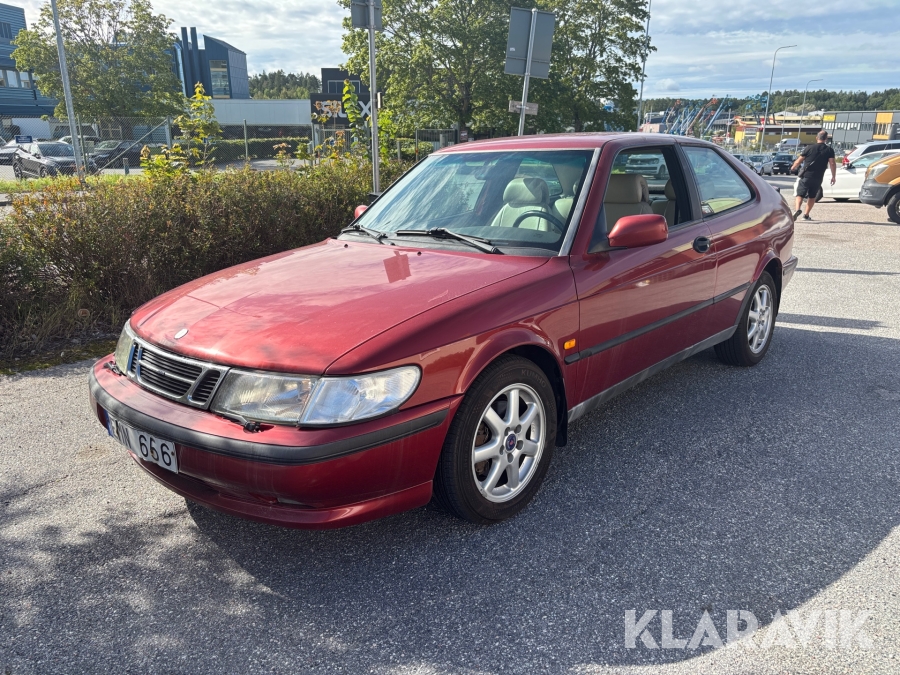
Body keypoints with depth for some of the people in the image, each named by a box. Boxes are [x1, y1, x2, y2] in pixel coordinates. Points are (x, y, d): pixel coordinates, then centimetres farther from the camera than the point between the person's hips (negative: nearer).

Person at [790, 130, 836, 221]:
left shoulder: (809, 148, 0)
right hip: (818, 178, 2)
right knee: (812, 197, 16)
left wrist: (793, 167, 22)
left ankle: (797, 209, -28)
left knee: (800, 195, -2)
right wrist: (833, 177, 3)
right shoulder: (829, 150, 2)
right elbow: (832, 164, -4)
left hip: (805, 176, -2)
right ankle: (806, 215, 16)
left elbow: (798, 161, 2)